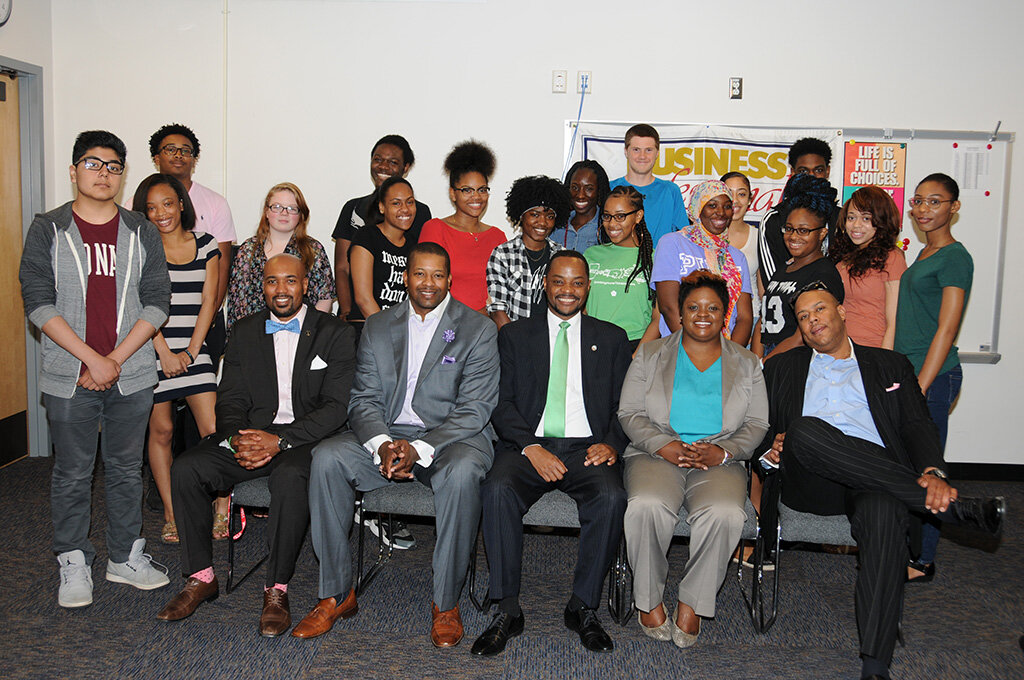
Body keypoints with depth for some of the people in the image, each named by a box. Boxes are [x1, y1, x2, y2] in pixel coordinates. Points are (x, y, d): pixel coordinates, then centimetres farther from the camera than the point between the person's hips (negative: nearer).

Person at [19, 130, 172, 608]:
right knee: (72, 473, 7)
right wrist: (92, 358, -15)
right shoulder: (48, 230, 1)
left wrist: (115, 359, -10)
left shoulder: (142, 232, 6)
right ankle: (74, 565, 22)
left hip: (132, 375, 2)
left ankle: (125, 558, 25)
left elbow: (157, 303, 1)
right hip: (68, 378, -1)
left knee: (126, 469, 11)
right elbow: (38, 302, -6)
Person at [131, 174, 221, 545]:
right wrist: (164, 352, -10)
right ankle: (171, 514, 17)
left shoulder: (205, 244, 8)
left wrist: (191, 350, -4)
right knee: (161, 430, 5)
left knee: (213, 430, -8)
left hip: (194, 350, 1)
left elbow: (208, 301, 4)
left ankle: (223, 507, 8)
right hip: (153, 350, -1)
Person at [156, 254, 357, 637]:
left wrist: (280, 441, -19)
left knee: (290, 477, -36)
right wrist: (237, 439, -13)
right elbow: (230, 400, 10)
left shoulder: (335, 334, 0)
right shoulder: (245, 333, 14)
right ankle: (201, 578, -2)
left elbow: (336, 407, -8)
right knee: (185, 469, -19)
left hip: (305, 438, -4)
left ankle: (276, 590, -19)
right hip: (250, 434, 5)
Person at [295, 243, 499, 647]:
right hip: (386, 435, 4)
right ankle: (336, 594, -10)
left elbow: (474, 411, -9)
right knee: (326, 459, -21)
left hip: (450, 438, -3)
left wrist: (419, 449, -23)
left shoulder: (478, 330, -2)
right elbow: (364, 400, 4)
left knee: (461, 473, -36)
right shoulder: (378, 328, 10)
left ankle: (446, 603, -18)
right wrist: (382, 445, -18)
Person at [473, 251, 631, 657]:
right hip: (530, 444, 0)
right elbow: (502, 403, 4)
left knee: (611, 497, -31)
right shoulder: (515, 335, 14)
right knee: (497, 490, -31)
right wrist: (531, 447, -12)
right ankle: (507, 611, -17)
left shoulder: (611, 338, 17)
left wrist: (611, 443, -9)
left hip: (586, 448, 1)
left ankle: (583, 607, -12)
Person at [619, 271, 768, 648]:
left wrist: (722, 452, -10)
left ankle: (693, 602, -13)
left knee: (725, 513, -33)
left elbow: (757, 425, 10)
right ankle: (649, 598, -11)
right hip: (658, 453, 0)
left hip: (720, 459, 1)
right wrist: (663, 445, -11)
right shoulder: (650, 355, 13)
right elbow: (629, 413, 6)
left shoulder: (747, 364, 15)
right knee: (647, 505, -33)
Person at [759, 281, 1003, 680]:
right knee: (805, 430, -35)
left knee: (884, 513, -38)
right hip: (810, 483, 1)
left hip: (876, 479, 0)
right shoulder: (782, 368, 26)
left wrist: (933, 473, -10)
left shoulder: (890, 366, 24)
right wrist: (769, 447, -5)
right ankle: (953, 508, -25)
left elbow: (918, 424, 11)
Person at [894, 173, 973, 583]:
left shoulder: (954, 258, -11)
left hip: (933, 378, -9)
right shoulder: (924, 254, 16)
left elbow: (946, 329, -16)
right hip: (908, 373, 9)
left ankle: (922, 562, 11)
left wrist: (920, 386, -19)